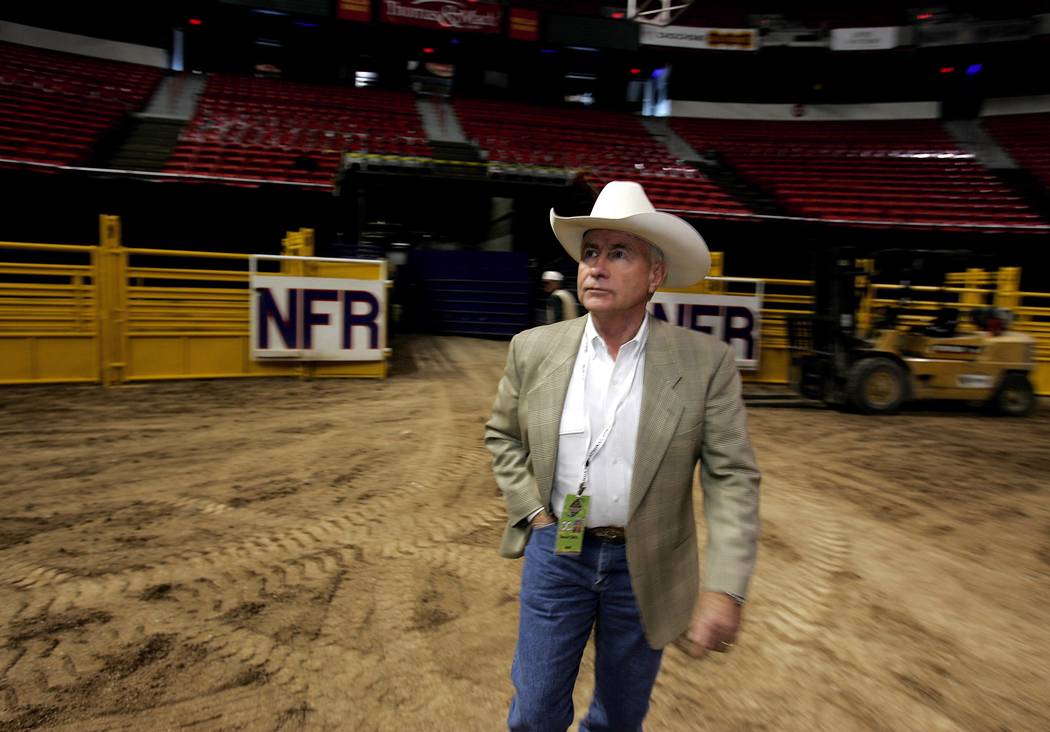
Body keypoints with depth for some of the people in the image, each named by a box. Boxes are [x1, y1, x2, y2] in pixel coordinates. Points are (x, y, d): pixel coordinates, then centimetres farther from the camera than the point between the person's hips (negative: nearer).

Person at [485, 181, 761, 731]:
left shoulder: (705, 362, -13)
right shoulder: (534, 349, -7)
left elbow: (732, 479, -12)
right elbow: (502, 436, 8)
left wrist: (724, 590, -20)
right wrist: (532, 511, -2)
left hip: (644, 566, 0)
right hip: (554, 551, 1)